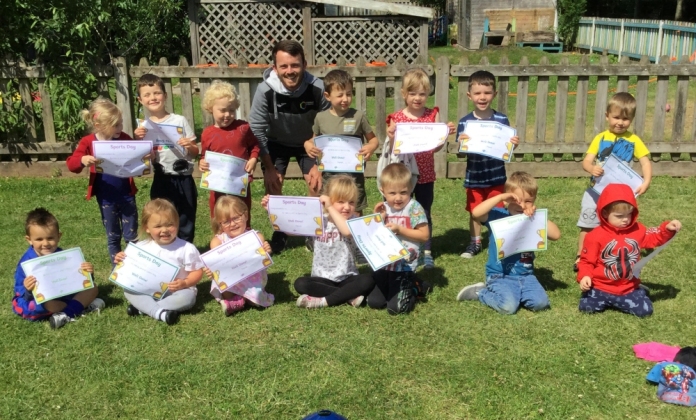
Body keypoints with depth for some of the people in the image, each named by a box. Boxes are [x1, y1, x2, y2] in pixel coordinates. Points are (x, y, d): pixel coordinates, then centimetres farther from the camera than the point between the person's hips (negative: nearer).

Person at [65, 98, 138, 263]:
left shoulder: (124, 139, -5)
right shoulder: (88, 142, -10)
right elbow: (71, 164, -11)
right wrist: (82, 160, -34)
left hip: (126, 195, 1)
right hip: (106, 197, -1)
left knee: (131, 234, 10)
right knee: (112, 235, 14)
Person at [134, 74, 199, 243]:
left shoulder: (180, 120, -1)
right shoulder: (143, 127, 2)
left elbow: (195, 153, 1)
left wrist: (190, 146, -20)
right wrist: (138, 140, -14)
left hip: (184, 179, -1)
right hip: (161, 182, 1)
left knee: (186, 223, 7)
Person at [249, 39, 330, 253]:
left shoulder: (317, 88, -32)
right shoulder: (265, 90, -31)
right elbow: (257, 130, -20)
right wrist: (269, 167, -16)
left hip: (309, 142, 0)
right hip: (277, 142, 0)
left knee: (318, 185, -10)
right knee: (272, 186, -8)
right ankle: (280, 232, 15)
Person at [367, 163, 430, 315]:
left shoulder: (414, 208, -12)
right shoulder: (384, 208, 4)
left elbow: (424, 235, -15)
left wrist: (400, 229, -21)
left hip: (404, 267, -6)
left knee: (395, 308, -12)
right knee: (373, 302, 4)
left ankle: (415, 287, 19)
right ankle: (411, 285, 24)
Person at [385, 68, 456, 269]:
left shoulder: (433, 115, -2)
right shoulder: (396, 118, -6)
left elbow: (437, 148, -4)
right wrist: (391, 138, -26)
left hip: (425, 175, 1)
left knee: (425, 213, 11)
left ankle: (426, 252, 23)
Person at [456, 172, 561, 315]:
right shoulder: (498, 215, -7)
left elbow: (556, 235, -8)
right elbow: (476, 213, -27)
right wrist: (500, 197, -26)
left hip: (525, 275, 4)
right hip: (500, 275, -4)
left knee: (541, 303, -16)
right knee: (508, 306, -24)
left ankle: (513, 293, 12)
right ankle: (480, 292, 5)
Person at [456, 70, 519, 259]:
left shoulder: (502, 119, -7)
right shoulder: (464, 122, -8)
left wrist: (513, 144, -22)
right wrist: (460, 143, -28)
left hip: (496, 176, -1)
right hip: (474, 177, 1)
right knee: (474, 212, 14)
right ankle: (475, 243, 33)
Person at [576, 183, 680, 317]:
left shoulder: (637, 230, 0)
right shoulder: (596, 236, -14)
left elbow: (654, 238, 16)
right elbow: (587, 261, -7)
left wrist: (667, 229, -2)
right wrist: (584, 276, -24)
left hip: (628, 288, 3)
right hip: (601, 287, -3)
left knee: (645, 310, -10)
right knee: (586, 307, -16)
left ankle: (616, 300, 19)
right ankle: (605, 299, 18)